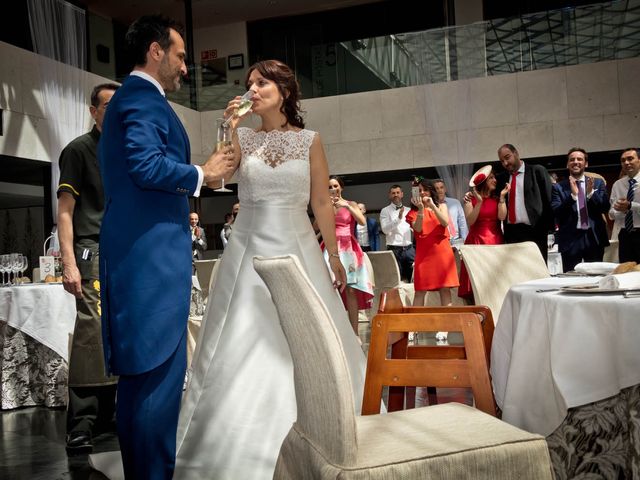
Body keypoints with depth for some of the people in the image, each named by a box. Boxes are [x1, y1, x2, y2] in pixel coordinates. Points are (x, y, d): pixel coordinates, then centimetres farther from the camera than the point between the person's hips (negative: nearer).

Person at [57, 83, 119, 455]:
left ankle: (108, 413, 14)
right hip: (94, 252, -6)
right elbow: (65, 212, -4)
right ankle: (81, 425, -9)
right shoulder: (80, 149, 2)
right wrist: (69, 264, -14)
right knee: (92, 329, -14)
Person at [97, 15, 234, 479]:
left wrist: (178, 212, 28)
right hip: (152, 252, -11)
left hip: (136, 251, 11)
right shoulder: (144, 98, -8)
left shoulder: (128, 97, 23)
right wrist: (202, 175, -8)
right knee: (161, 370, -7)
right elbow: (147, 165, -22)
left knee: (140, 371, 14)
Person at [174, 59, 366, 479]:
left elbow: (322, 203, 4)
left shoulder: (309, 140, 4)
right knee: (243, 347, -1)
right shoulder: (243, 137, 6)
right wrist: (230, 126, -15)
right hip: (250, 249, 1)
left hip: (297, 248, 0)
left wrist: (335, 256, 4)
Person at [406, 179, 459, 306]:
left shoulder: (441, 206, 15)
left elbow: (445, 223, -3)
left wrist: (432, 206, -12)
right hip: (424, 251, -1)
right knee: (421, 290, -6)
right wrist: (421, 209, -16)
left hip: (442, 250, 1)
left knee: (445, 288, -1)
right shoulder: (414, 211, 10)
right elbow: (417, 228, -7)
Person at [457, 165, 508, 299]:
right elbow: (470, 221, -8)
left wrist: (502, 196, -6)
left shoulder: (497, 198, 12)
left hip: (496, 240, 3)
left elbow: (502, 217, -5)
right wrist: (479, 202, -15)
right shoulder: (470, 197, 3)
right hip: (477, 240, -3)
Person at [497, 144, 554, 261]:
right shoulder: (501, 178, 15)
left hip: (534, 231, -3)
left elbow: (548, 199, -1)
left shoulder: (537, 171, 3)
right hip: (511, 233, 4)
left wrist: (549, 226, -7)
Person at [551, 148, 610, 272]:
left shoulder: (598, 183, 8)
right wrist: (572, 195, -22)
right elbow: (555, 213, -9)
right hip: (570, 240, -2)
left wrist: (591, 193, -16)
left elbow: (605, 208, 1)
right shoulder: (558, 187, 1)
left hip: (594, 238, 2)